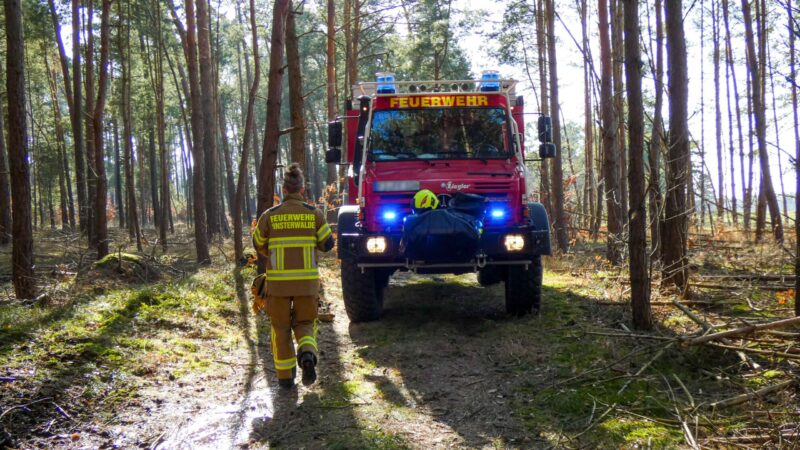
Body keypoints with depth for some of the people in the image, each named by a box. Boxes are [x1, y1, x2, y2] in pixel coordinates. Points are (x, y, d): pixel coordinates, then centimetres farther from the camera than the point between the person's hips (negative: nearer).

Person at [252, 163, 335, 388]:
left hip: (278, 280, 0)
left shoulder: (269, 216, -2)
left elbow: (259, 245, 8)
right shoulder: (314, 214, -1)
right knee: (305, 323, 16)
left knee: (281, 328, 13)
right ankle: (307, 354, -13)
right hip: (307, 280, 1)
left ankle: (285, 375, 17)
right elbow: (327, 244, 4)